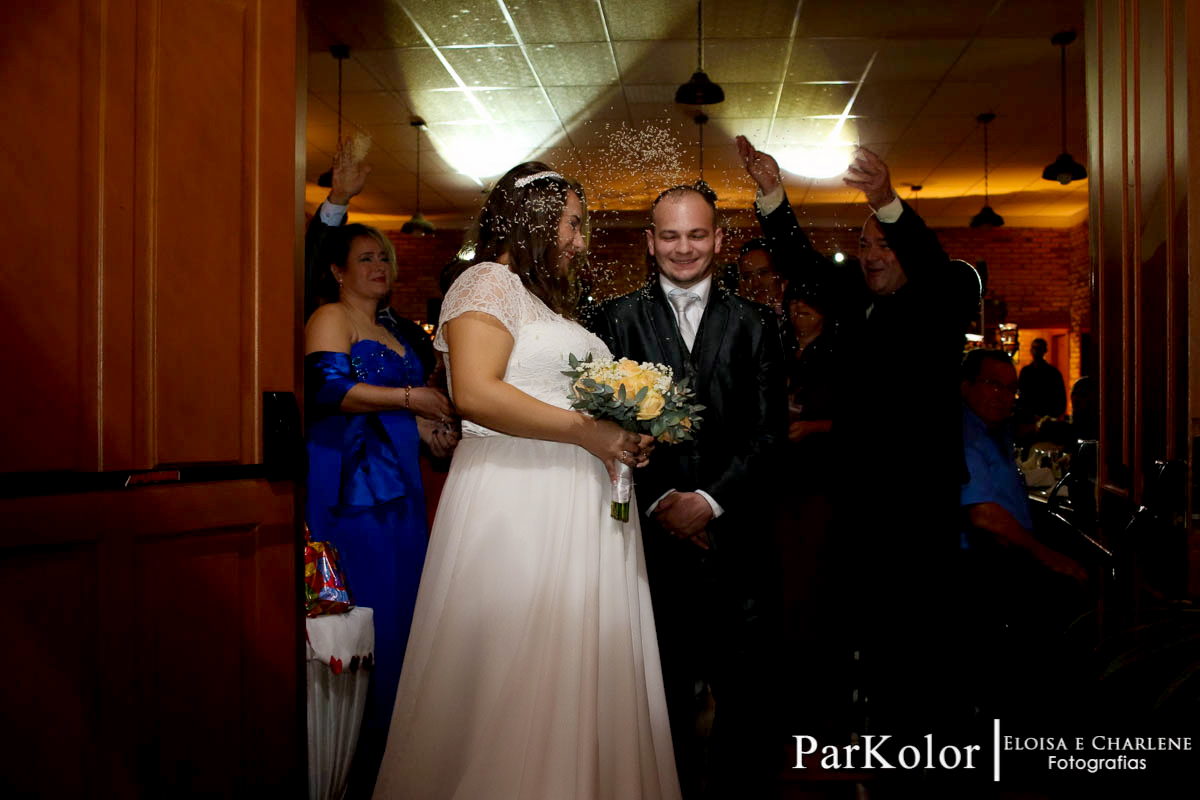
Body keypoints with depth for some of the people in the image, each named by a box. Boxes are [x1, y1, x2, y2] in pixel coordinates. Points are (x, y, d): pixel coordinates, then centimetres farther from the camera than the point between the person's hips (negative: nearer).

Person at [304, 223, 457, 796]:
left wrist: (425, 428, 12)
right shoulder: (330, 318, -2)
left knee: (400, 608, 6)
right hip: (352, 486, -8)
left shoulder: (391, 334, 23)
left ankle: (392, 742, 15)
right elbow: (329, 388, -18)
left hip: (398, 485, 8)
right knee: (366, 611, -8)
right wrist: (411, 398, -14)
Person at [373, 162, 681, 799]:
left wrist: (626, 435, 10)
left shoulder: (549, 303, 24)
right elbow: (475, 393, -18)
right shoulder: (489, 282, -4)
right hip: (519, 505, -9)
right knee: (519, 678, -4)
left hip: (580, 508, 9)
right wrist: (587, 432, -15)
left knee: (580, 670, 8)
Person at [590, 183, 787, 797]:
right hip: (653, 532, -1)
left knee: (746, 694, 6)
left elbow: (769, 428, 3)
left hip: (736, 532, 1)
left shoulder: (754, 323, 10)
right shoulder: (617, 319, 7)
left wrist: (710, 500, -9)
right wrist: (660, 501, -8)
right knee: (664, 694, 8)